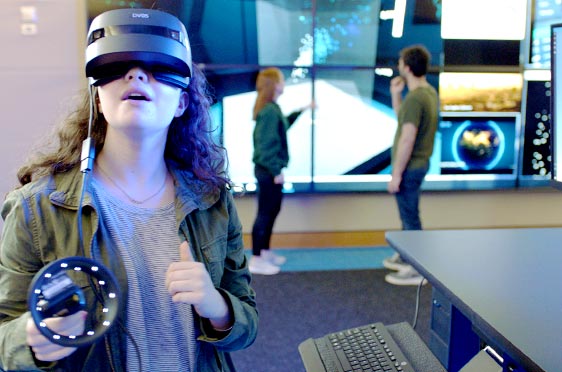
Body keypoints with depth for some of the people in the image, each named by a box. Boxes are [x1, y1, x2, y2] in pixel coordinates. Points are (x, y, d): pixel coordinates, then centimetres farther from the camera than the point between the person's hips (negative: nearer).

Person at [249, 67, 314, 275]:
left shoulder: (271, 108, 11)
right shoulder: (269, 111, -20)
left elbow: (283, 125, 31)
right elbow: (266, 144, -23)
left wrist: (302, 110, 33)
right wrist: (276, 171, -20)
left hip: (269, 169, 10)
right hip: (268, 171, -10)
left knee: (272, 211, 17)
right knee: (265, 213, -3)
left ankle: (265, 252, 28)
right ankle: (256, 260, 6)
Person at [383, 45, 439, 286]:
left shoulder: (415, 98, -22)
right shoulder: (429, 92, 8)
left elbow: (407, 140, -25)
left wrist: (396, 175, -21)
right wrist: (395, 94, 10)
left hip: (410, 167, -10)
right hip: (419, 163, 10)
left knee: (410, 217, 0)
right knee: (408, 214, 21)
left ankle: (416, 270, 11)